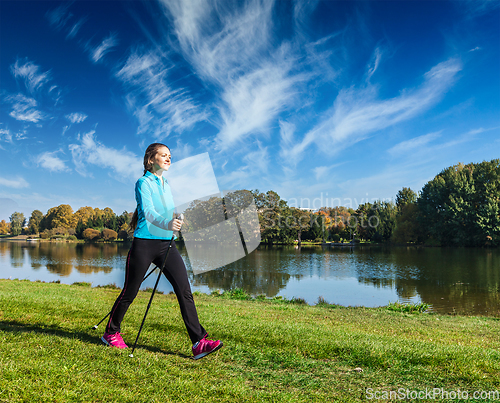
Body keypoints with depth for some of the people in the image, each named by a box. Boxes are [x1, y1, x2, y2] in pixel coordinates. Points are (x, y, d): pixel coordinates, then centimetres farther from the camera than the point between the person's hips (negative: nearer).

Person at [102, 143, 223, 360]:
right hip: (144, 243, -5)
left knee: (184, 290, -7)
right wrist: (166, 224, -39)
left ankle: (199, 342, -7)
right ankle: (111, 333, 30)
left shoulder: (167, 185, 17)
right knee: (129, 293, 7)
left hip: (167, 244, 6)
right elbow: (148, 212, -20)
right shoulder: (143, 182, -4)